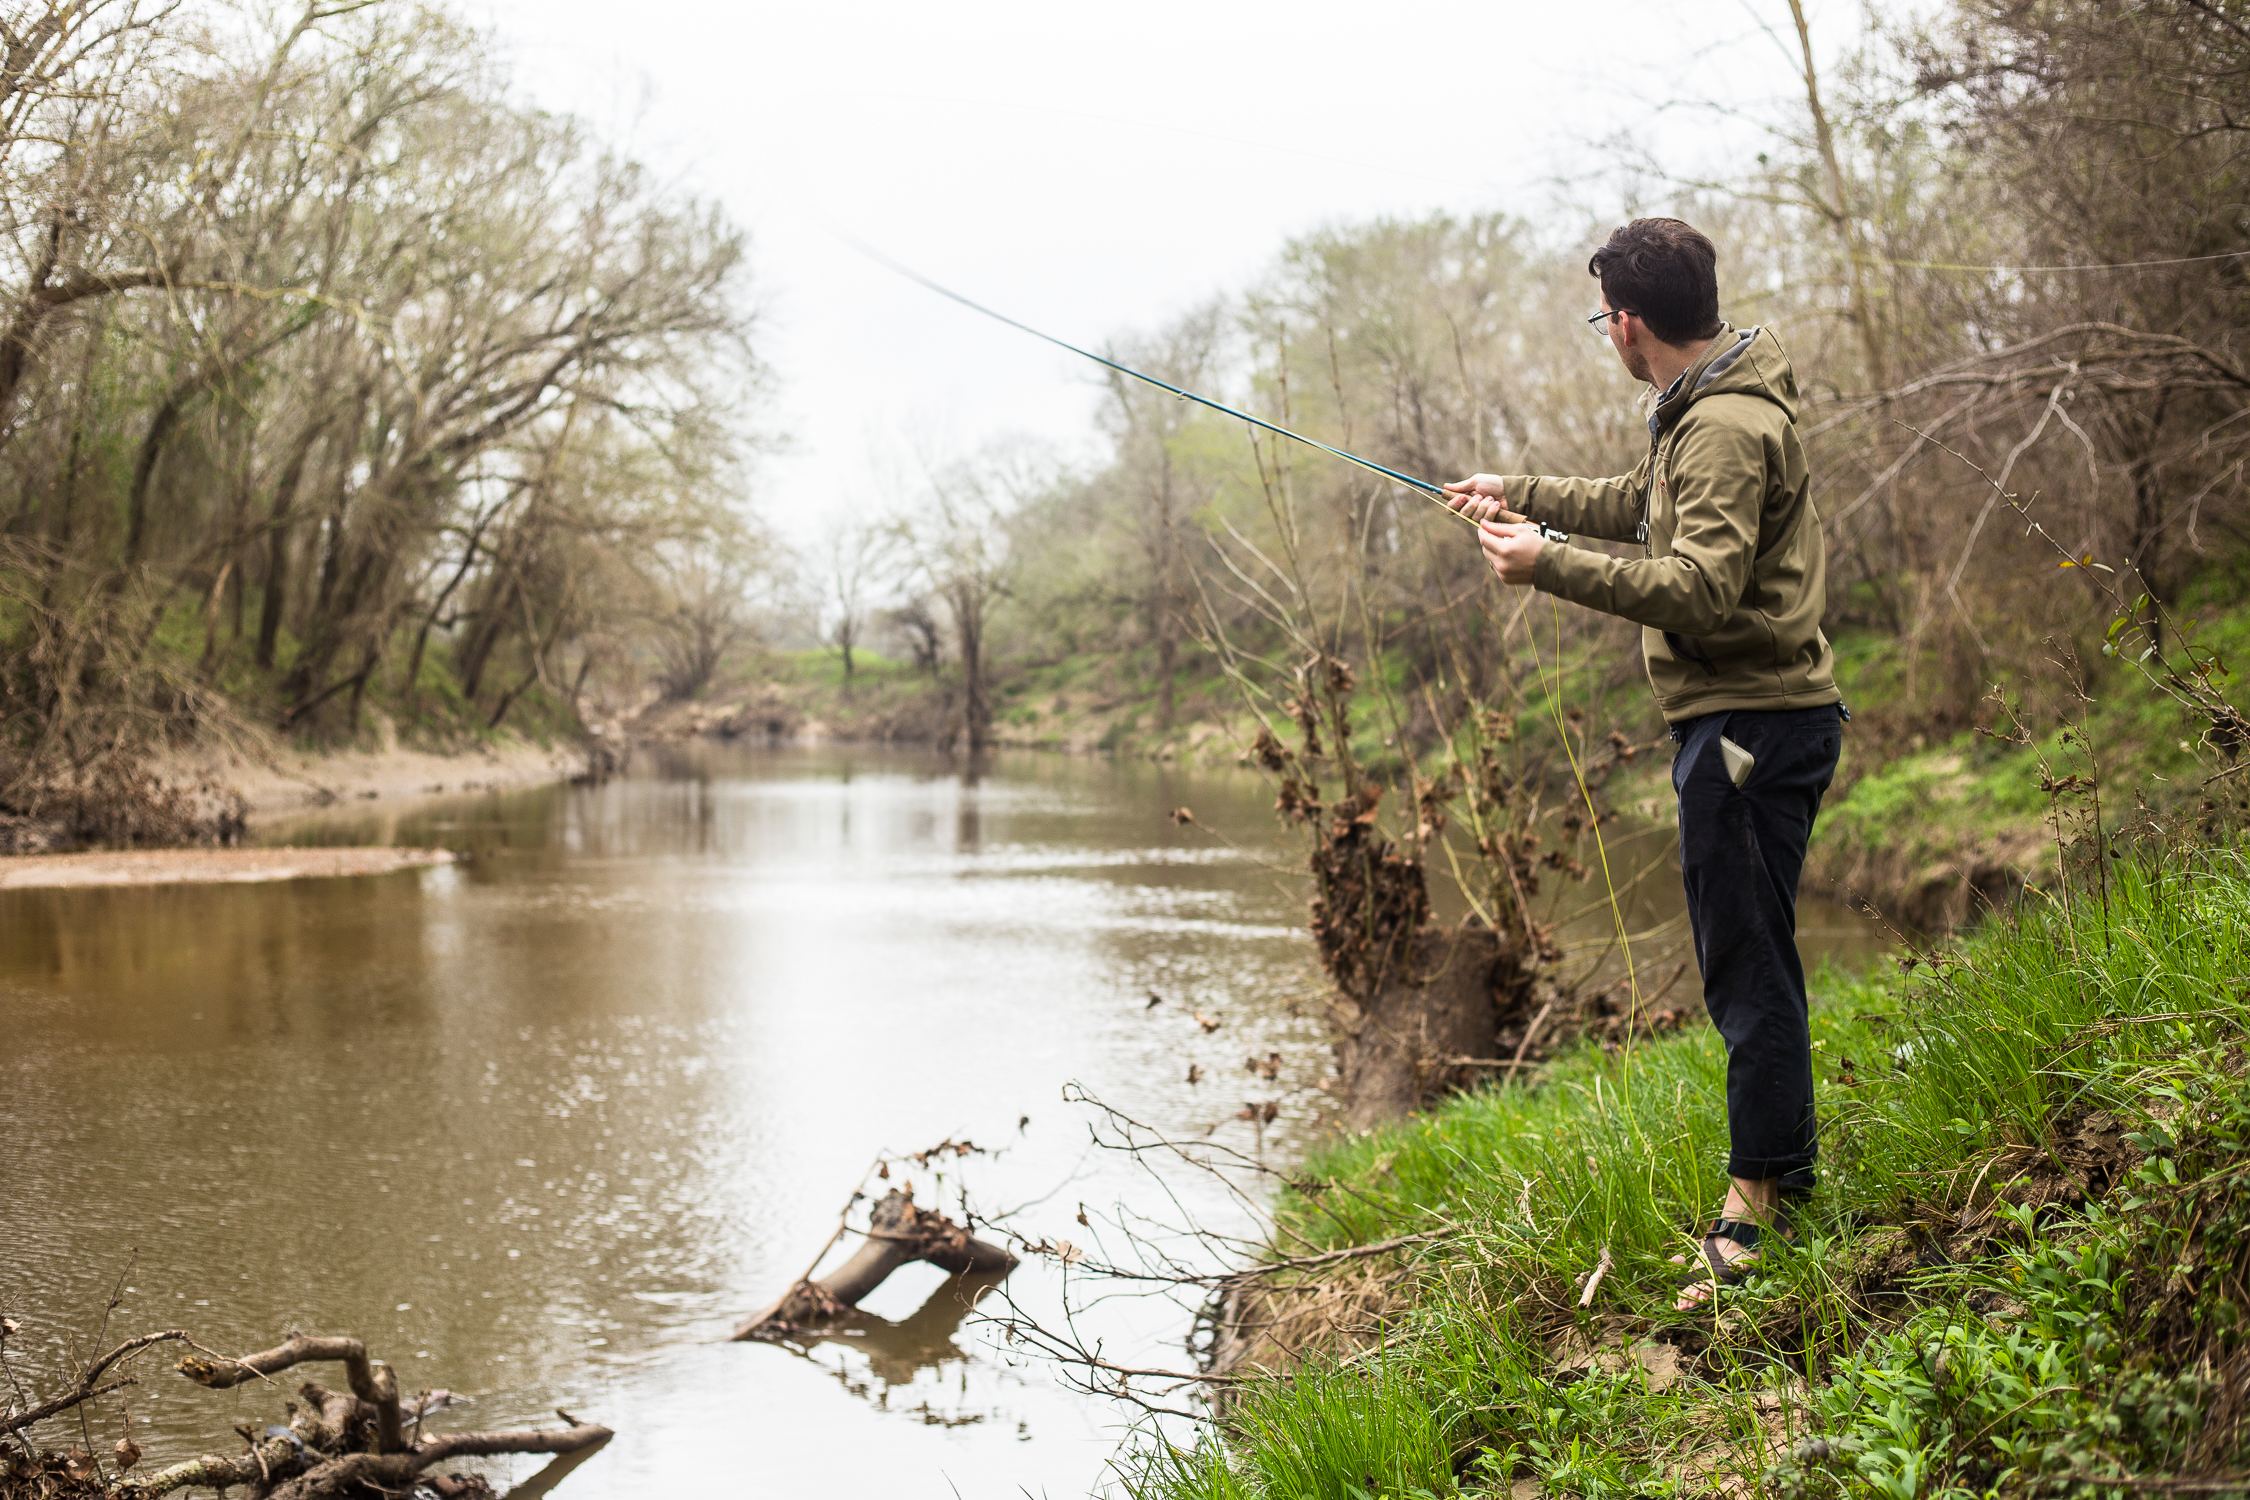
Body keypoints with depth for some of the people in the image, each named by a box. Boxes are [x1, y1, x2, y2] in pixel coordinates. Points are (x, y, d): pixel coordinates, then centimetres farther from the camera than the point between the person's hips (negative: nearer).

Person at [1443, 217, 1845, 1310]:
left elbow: (1702, 591, -29)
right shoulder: (1702, 407, 15)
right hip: (1744, 717, 11)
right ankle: (1781, 1167, 27)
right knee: (1746, 960, 17)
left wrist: (1550, 565, -25)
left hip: (1751, 724, -11)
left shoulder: (1728, 429, -19)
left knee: (1748, 966, -6)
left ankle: (1760, 1197, -1)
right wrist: (1524, 493, 34)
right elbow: (1645, 505, 32)